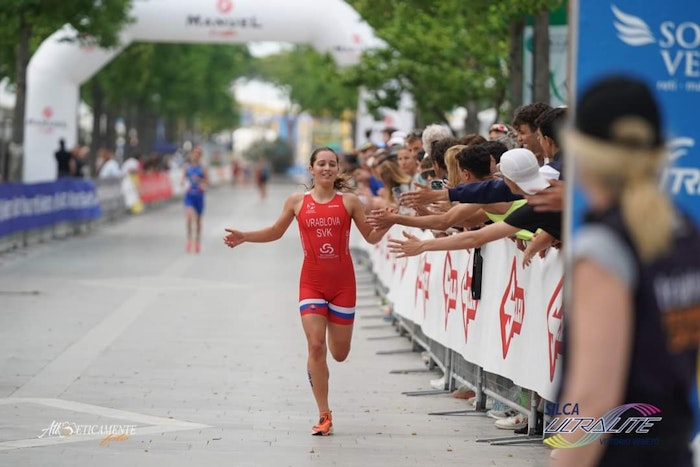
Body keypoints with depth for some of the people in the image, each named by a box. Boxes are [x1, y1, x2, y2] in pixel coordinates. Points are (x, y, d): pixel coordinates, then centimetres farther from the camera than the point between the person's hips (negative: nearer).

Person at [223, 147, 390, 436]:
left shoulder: (349, 201, 1)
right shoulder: (297, 202, 3)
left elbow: (371, 237, 6)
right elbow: (275, 232, 15)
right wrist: (243, 237, 2)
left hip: (343, 282, 1)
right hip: (311, 282, 0)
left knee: (339, 354, 5)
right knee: (316, 346, -13)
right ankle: (324, 415, -5)